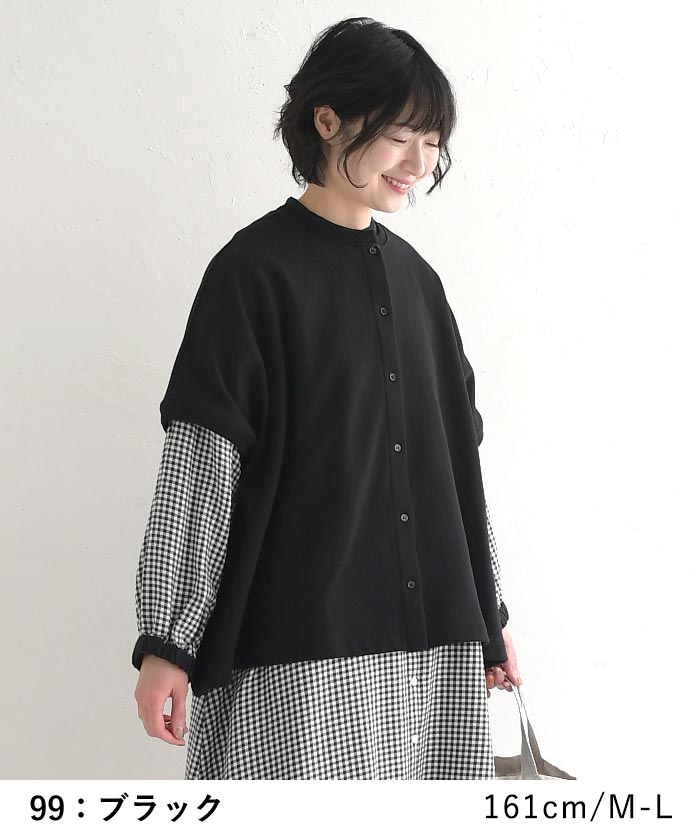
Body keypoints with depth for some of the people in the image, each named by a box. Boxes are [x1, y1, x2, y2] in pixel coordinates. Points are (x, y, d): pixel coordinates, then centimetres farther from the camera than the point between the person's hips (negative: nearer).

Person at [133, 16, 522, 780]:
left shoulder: (414, 278, 11)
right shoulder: (254, 272, -7)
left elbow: (453, 458, 14)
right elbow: (198, 459, -9)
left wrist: (487, 614, 17)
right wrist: (167, 642, -10)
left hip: (430, 644, 6)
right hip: (299, 655, -5)